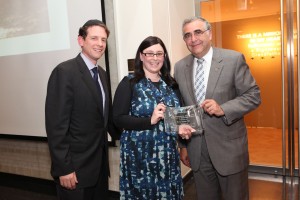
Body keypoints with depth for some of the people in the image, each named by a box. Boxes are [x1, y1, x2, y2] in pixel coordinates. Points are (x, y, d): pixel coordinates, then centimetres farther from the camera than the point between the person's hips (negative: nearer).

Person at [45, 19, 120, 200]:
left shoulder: (101, 73, 9)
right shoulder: (65, 72, -15)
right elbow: (56, 124, -18)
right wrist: (63, 168, -18)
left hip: (100, 163, 7)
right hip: (76, 166, -7)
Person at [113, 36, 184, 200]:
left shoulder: (171, 83, 6)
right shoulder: (129, 83, -7)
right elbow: (118, 118, -12)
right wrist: (150, 120, -22)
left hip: (167, 154, 5)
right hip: (139, 154, -4)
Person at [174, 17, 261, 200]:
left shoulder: (234, 59, -8)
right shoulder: (180, 67, 3)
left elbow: (253, 95, -6)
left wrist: (223, 109, -23)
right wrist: (183, 144, 8)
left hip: (229, 147, -3)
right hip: (196, 150, 3)